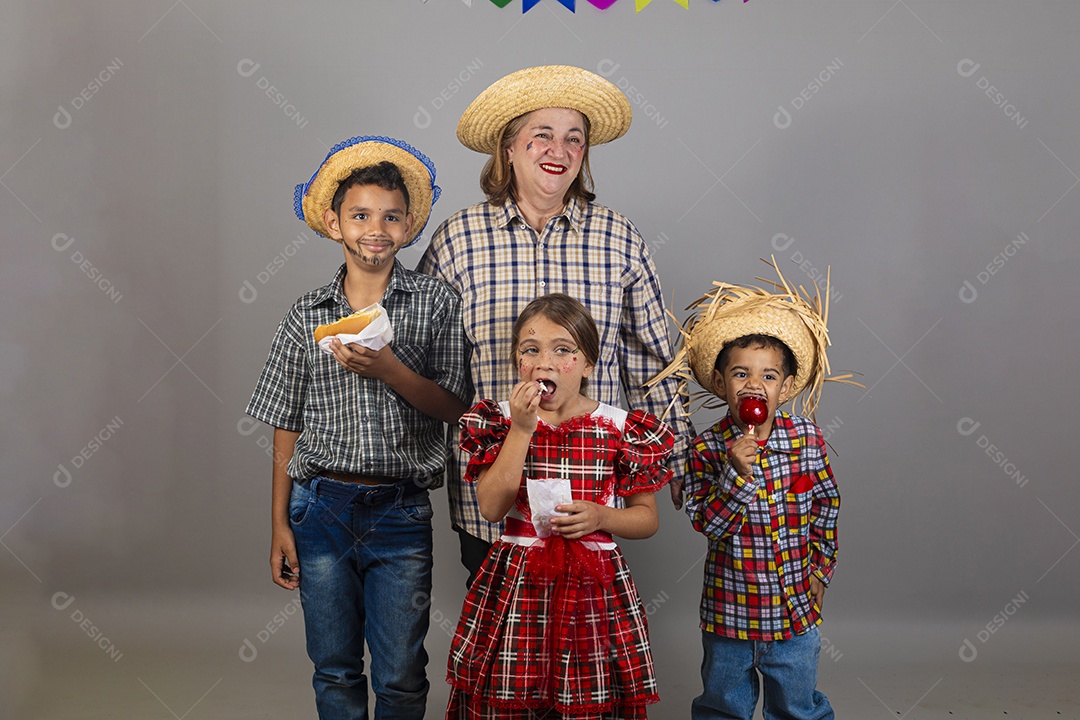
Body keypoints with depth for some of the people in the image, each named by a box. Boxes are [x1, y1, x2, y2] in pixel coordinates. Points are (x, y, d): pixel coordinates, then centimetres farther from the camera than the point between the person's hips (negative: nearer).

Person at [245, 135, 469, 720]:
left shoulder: (436, 302, 1)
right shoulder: (307, 316, 4)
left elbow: (453, 407, -4)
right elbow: (287, 428, 7)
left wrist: (388, 370, -20)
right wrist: (280, 526, 4)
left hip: (400, 513, -1)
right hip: (321, 507, 1)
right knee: (335, 671, 12)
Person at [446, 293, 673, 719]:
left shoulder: (621, 430, -2)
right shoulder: (499, 421, 2)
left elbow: (647, 517, 5)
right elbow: (491, 508, -11)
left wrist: (601, 516, -15)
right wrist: (521, 430, -15)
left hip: (594, 588, 0)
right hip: (516, 585, 1)